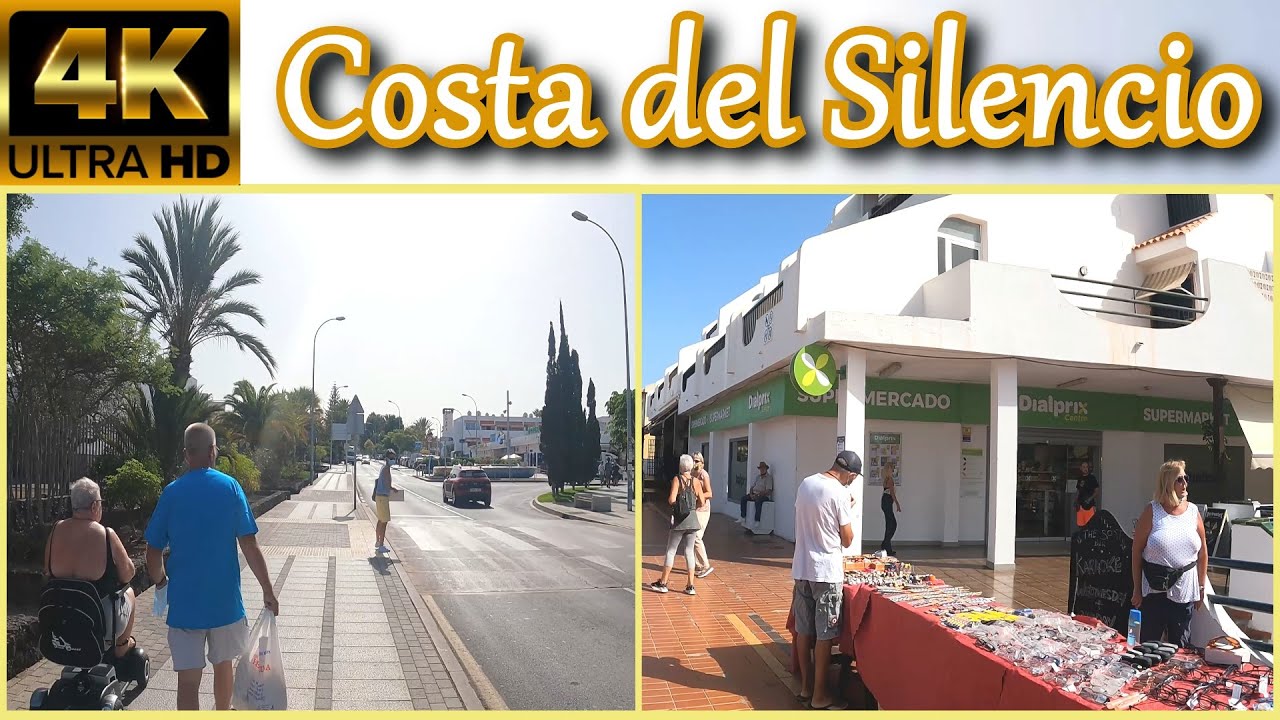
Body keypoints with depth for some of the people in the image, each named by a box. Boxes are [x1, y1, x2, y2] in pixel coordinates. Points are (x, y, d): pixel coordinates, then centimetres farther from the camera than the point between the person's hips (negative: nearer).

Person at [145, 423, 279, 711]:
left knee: (188, 680, 1)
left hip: (184, 601, -1)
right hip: (225, 599, 1)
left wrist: (160, 580, 18)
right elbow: (249, 545, -8)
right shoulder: (230, 487, -6)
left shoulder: (171, 492, -5)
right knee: (223, 665, 22)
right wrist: (268, 590, -2)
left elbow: (153, 552, -3)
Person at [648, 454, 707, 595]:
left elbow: (671, 500, -17)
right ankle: (690, 586, 6)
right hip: (692, 519, 3)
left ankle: (662, 583, 13)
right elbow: (701, 501, 4)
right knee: (689, 551, 8)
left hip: (679, 519, -3)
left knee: (671, 551, 7)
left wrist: (669, 500, 6)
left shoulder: (677, 479, -9)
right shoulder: (696, 481, 2)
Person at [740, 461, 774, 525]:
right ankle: (743, 517, -14)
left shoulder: (769, 477, -6)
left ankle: (757, 521, -41)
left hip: (764, 496, -8)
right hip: (755, 494, 8)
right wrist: (751, 494, -4)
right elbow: (752, 486, 18)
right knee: (743, 498, -13)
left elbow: (768, 491, -15)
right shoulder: (757, 477, 19)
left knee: (758, 500, -39)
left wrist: (758, 495, -22)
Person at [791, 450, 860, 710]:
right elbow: (847, 540, -9)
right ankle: (820, 695, 9)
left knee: (804, 630, 13)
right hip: (827, 571, -7)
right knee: (824, 634, 2)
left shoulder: (805, 484, 4)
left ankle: (806, 686, 24)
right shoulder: (839, 493, -16)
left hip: (801, 568, 7)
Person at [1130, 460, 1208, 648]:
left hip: (1184, 590, 3)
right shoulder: (1152, 511, -4)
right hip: (1154, 589, -3)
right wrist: (1137, 589, -4)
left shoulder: (1193, 511, 5)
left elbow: (1203, 552, 11)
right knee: (1148, 642, 3)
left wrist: (1201, 588, 10)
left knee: (1180, 646, 11)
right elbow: (1136, 550, -3)